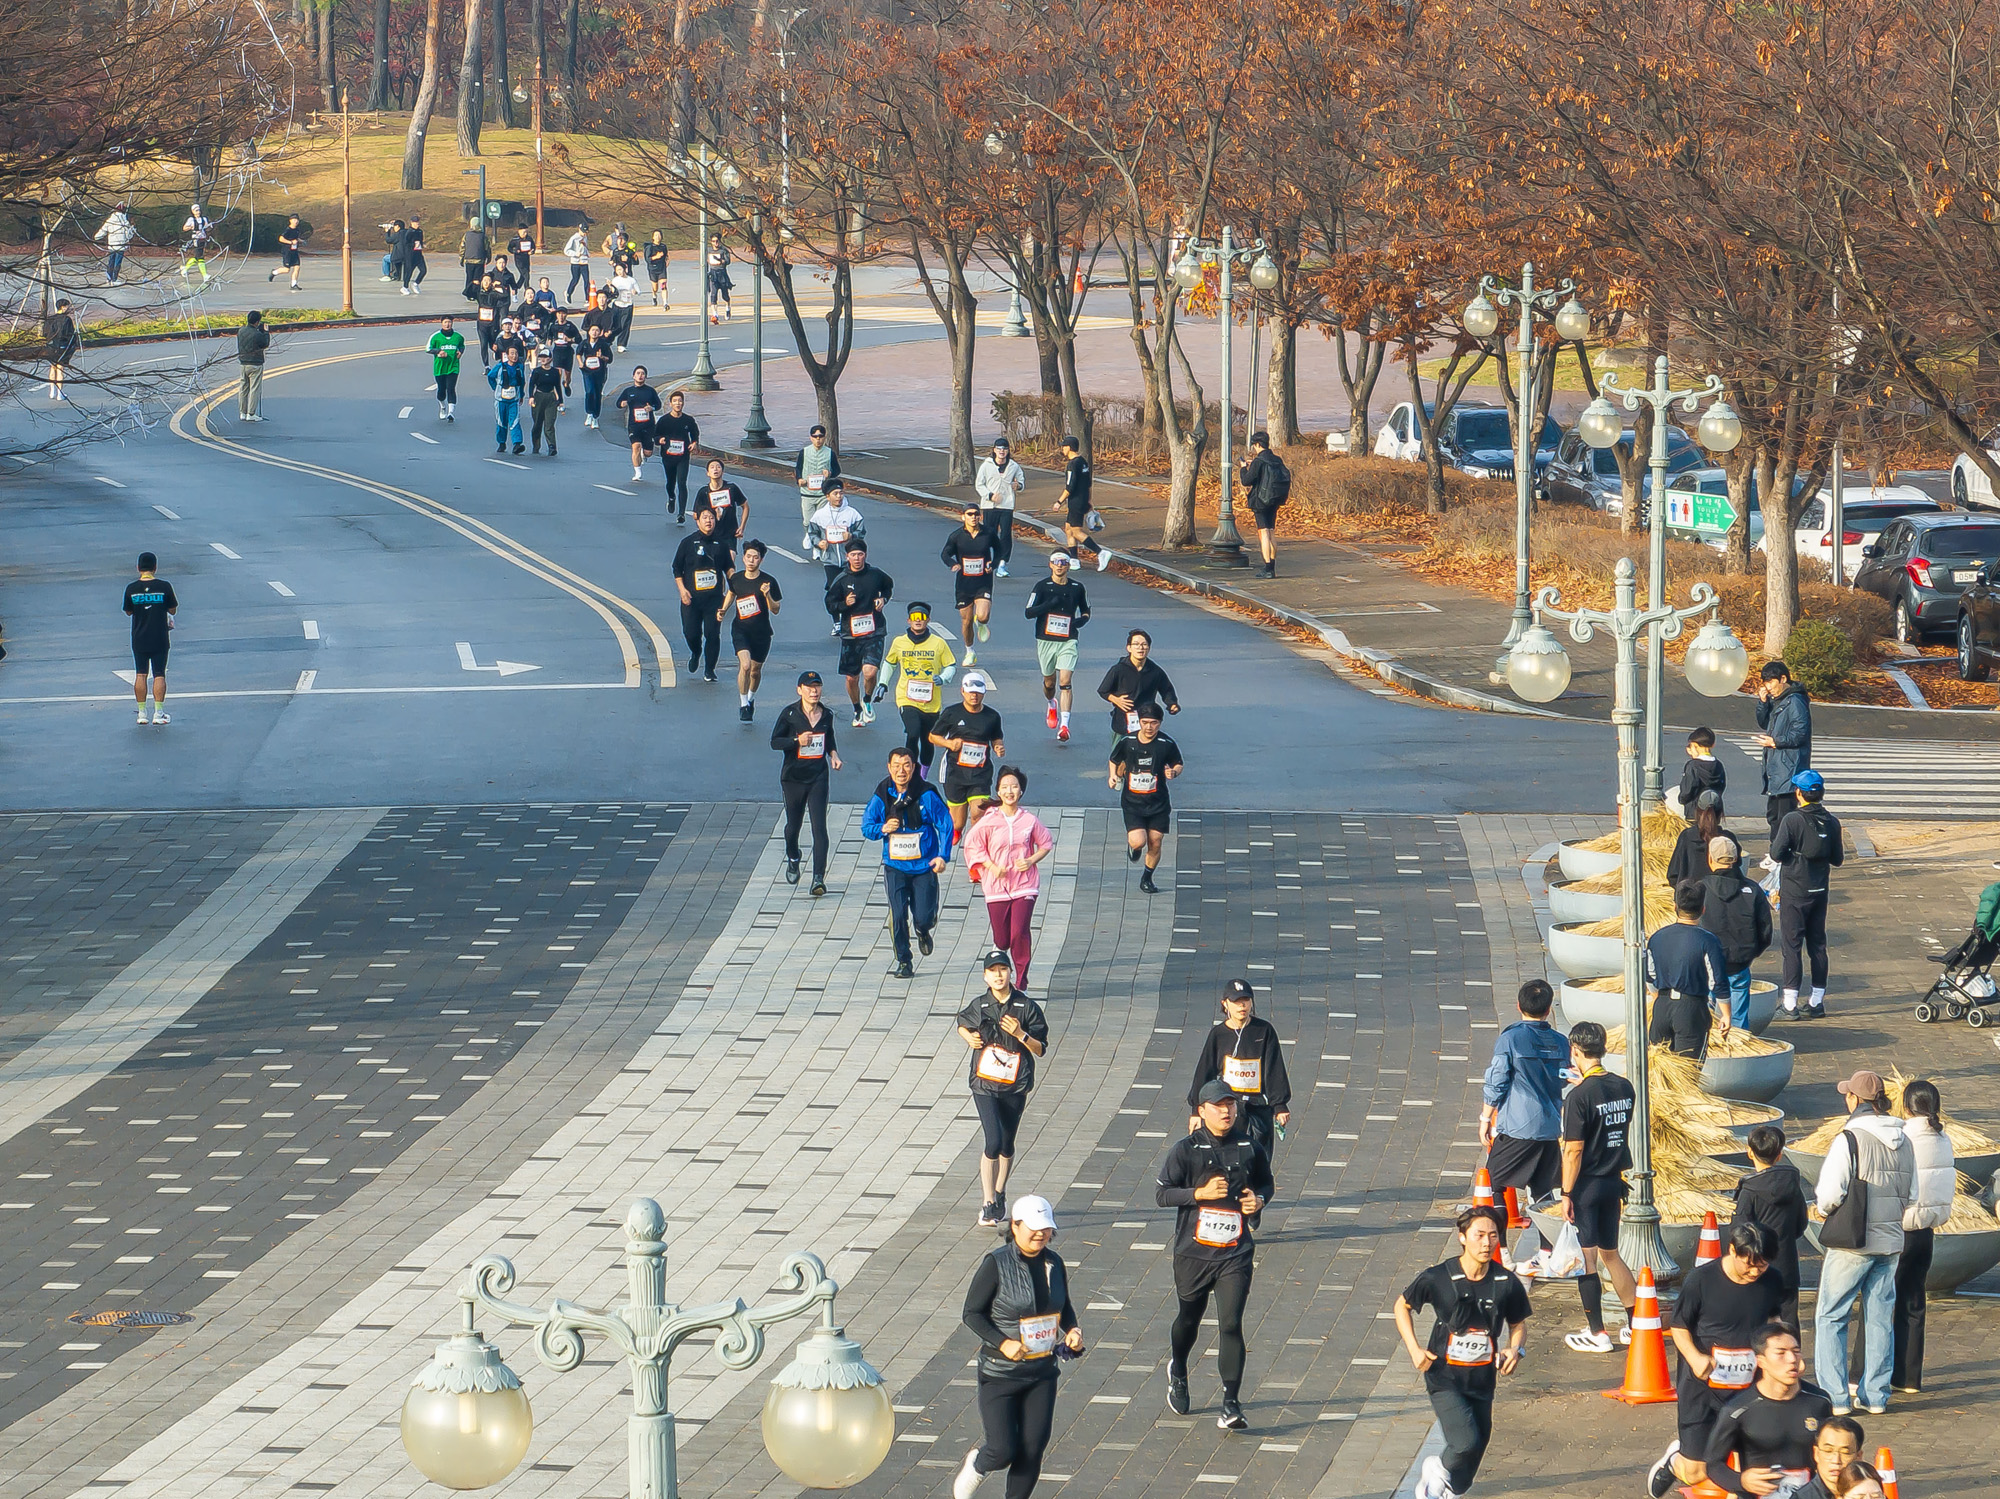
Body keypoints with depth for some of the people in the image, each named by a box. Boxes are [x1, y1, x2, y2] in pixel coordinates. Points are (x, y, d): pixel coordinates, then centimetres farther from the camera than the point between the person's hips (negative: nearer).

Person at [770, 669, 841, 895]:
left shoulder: (826, 715, 4)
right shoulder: (789, 713, -6)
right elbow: (775, 741, -5)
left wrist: (833, 754, 2)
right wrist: (797, 741, -21)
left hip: (818, 777, 1)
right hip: (793, 777, -1)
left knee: (819, 827, -10)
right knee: (793, 824, 14)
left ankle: (819, 878, -13)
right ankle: (793, 859, 46)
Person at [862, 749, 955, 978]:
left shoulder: (926, 794, -10)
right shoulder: (881, 796, -3)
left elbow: (945, 825, -3)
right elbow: (866, 827, 5)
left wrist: (943, 856, -12)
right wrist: (883, 829, -18)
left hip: (924, 865, -1)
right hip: (895, 866, 1)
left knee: (923, 918, -4)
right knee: (898, 916, -8)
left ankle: (923, 933, 34)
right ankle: (903, 962, 9)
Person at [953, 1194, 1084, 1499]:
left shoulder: (1053, 1263, 2)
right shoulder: (995, 1265, -14)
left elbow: (1064, 1308, 16)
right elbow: (972, 1313, -10)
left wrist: (1072, 1331, -5)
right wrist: (1003, 1343, -22)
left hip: (1042, 1371, 5)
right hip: (1000, 1373, -5)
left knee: (1032, 1450, 4)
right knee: (1003, 1451, -5)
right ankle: (975, 1465, 31)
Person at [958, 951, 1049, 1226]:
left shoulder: (1026, 1007, -2)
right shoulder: (979, 1006, 1)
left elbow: (1041, 1050, 0)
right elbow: (961, 1025, 23)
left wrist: (1020, 1034, -18)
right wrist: (970, 1038, 2)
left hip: (1015, 1086, 1)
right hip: (984, 1084, -1)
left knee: (1007, 1144, 13)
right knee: (994, 1142, -15)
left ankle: (1000, 1195, 35)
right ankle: (988, 1204, -8)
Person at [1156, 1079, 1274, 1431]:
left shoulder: (1249, 1148, 3)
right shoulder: (1186, 1149, -5)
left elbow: (1266, 1183, 19)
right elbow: (1161, 1193, -6)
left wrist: (1259, 1199, -3)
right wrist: (1201, 1193, -18)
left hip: (1236, 1254, 0)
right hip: (1193, 1253, 0)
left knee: (1230, 1324, -11)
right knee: (1189, 1318, 17)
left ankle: (1231, 1404, -9)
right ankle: (1178, 1372, 49)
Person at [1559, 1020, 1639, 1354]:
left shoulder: (1579, 1096, -19)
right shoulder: (1623, 1088, 2)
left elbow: (1574, 1151, -16)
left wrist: (1566, 1194, -11)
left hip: (1586, 1185, -7)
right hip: (1613, 1183, 7)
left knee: (1586, 1259, 3)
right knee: (1610, 1254, 19)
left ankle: (1596, 1333, 8)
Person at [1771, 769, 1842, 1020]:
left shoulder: (1792, 820, -15)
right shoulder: (1831, 822, -1)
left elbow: (1777, 854, -16)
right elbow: (1837, 859, 6)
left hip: (1794, 891, -5)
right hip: (1819, 891, 5)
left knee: (1791, 945, -1)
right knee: (1817, 944, 12)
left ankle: (1790, 1004, -3)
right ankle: (1817, 1002, 16)